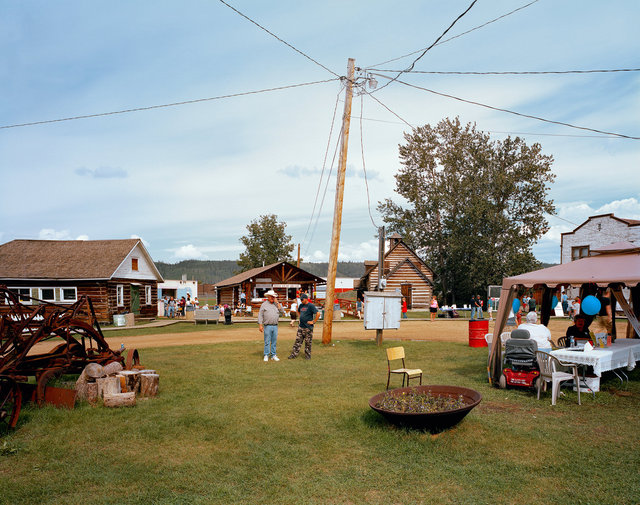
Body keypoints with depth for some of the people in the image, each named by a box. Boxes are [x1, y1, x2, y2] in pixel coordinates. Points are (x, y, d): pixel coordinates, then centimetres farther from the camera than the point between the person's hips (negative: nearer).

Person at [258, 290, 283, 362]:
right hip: (267, 326, -3)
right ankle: (266, 355, 7)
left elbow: (282, 312, 2)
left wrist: (277, 303, -2)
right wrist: (260, 325, -8)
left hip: (275, 326, 3)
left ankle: (273, 355, 14)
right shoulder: (264, 304, 2)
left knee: (274, 342, 7)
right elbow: (260, 315, 0)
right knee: (267, 342, -1)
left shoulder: (276, 304, 12)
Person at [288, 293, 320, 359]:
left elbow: (318, 314, -20)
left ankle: (307, 355, 12)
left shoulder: (311, 306, -12)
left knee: (308, 343, 2)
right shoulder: (301, 305, 11)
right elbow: (298, 311, 33)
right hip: (300, 327, 7)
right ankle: (294, 354, 12)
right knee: (298, 341, 8)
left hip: (308, 327, -7)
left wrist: (313, 322, -16)